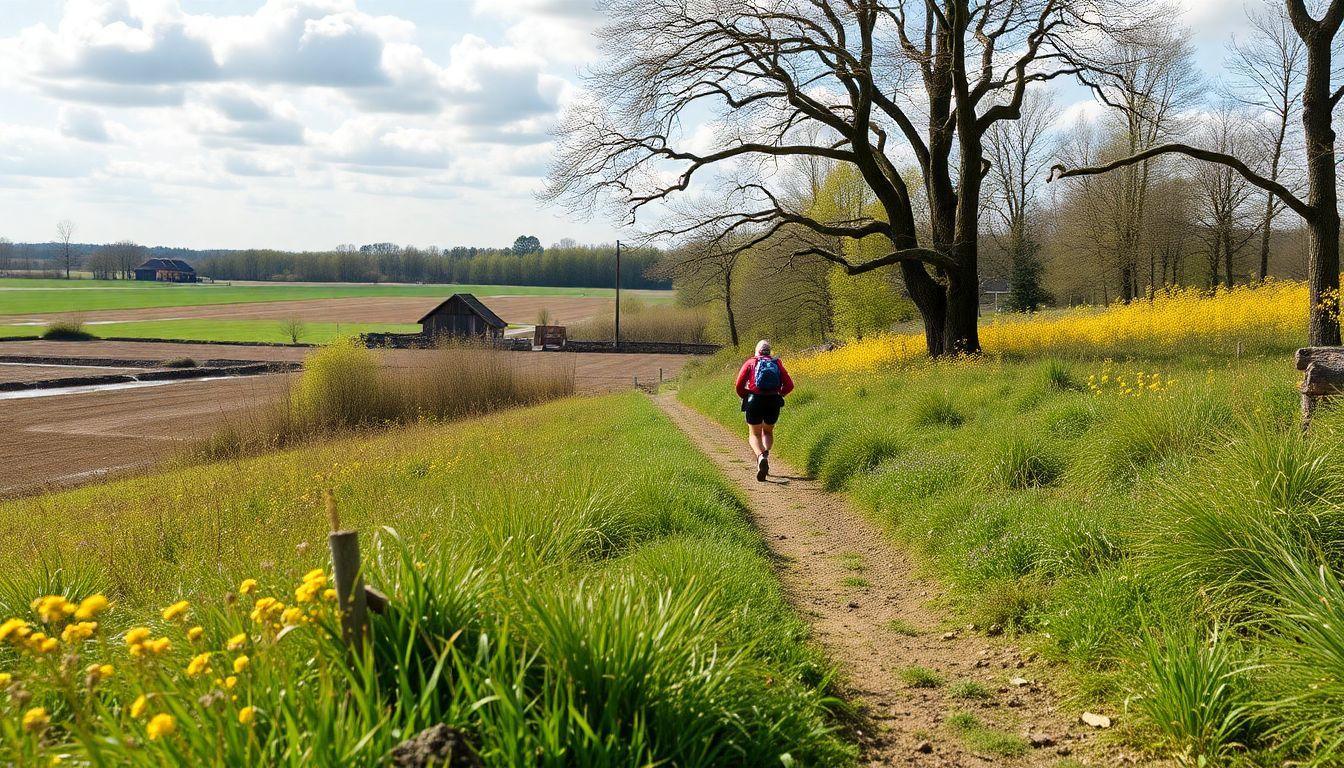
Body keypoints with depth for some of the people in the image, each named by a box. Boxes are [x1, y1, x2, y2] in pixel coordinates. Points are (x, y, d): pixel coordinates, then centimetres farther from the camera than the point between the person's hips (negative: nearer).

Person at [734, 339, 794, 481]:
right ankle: (766, 452, -3)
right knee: (768, 432, 25)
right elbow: (789, 386, 3)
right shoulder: (777, 363, 11)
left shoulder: (750, 362, 6)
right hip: (774, 403, 2)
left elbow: (739, 385, -3)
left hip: (755, 401, -2)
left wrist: (745, 396, 15)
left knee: (754, 434, 9)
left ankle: (761, 456, -21)